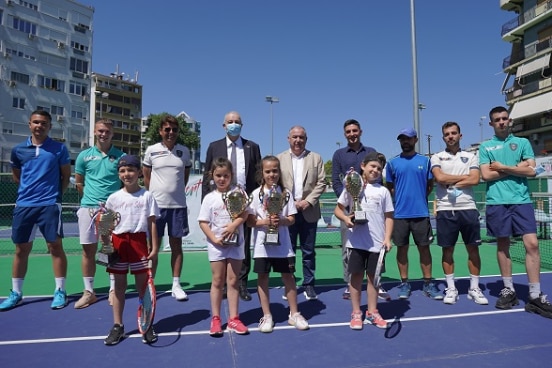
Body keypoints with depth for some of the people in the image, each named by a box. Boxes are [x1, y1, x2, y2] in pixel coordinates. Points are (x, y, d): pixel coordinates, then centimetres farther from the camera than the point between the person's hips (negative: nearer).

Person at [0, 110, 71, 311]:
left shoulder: (59, 149, 0)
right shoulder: (18, 150, 9)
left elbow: (66, 175, 5)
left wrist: (55, 193, 0)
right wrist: (29, 189, 11)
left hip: (50, 204, -3)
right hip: (23, 204, 4)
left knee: (55, 246, -1)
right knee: (21, 249, 10)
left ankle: (60, 291, 10)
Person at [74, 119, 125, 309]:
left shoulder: (120, 156, 3)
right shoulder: (84, 155, 8)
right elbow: (79, 183, 15)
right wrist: (91, 197, 11)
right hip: (88, 208, 2)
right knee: (88, 251, 7)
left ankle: (113, 290, 17)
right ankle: (88, 292, 19)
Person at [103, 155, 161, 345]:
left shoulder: (147, 196, 1)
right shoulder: (114, 198, 6)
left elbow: (152, 223, 0)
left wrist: (154, 247, -3)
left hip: (139, 242, -2)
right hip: (118, 243, 2)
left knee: (143, 285, 5)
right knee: (119, 285, 10)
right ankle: (118, 326, 22)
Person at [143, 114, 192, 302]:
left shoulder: (184, 151, 5)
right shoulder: (151, 150, 1)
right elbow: (146, 176, 9)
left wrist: (176, 191, 10)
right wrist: (153, 195, 8)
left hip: (178, 205, 1)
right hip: (156, 204, -1)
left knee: (176, 245, 7)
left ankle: (176, 285, 16)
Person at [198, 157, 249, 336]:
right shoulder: (209, 198, 0)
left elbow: (244, 213, -9)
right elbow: (203, 222, -3)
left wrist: (233, 225, -26)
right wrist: (214, 239, -14)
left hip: (235, 243, 0)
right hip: (216, 245, 0)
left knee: (233, 281, 7)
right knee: (217, 281, 7)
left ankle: (233, 318, 16)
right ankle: (215, 319, 18)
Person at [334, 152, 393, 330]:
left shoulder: (383, 191, 5)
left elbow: (388, 216, 5)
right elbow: (338, 209, 6)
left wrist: (387, 238, -5)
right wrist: (345, 218, -15)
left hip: (377, 242, 1)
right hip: (356, 241, -1)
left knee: (373, 276, 9)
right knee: (356, 275, 5)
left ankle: (372, 312, 24)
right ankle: (356, 313, 18)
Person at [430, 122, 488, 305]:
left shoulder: (470, 157, 10)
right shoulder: (436, 157, 7)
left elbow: (475, 179, -5)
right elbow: (440, 178, -11)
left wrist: (452, 184, -9)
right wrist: (464, 176, -4)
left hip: (468, 208, 1)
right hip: (445, 210, -1)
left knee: (473, 249, 5)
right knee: (447, 250, 4)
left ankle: (474, 288, 18)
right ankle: (451, 288, 15)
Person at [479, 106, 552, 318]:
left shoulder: (523, 143, 11)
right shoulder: (485, 147, 9)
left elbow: (531, 171, -1)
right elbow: (486, 175, -3)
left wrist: (503, 168, -4)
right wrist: (517, 168, -4)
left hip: (521, 201, 0)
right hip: (497, 203, 0)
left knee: (532, 244, -8)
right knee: (502, 245, 6)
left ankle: (535, 296, 0)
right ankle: (508, 289, 18)